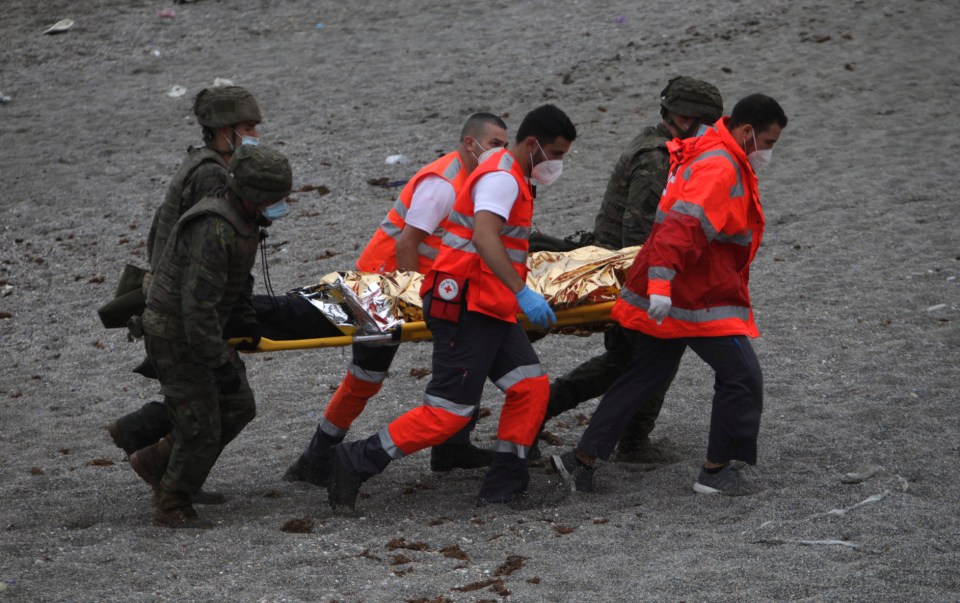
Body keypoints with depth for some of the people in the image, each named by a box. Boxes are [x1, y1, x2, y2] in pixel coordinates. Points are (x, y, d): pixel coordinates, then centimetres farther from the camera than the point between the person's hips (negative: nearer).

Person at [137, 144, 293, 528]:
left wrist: (247, 325, 17)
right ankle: (172, 508, 11)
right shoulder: (213, 231, -29)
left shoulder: (243, 221, 4)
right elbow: (199, 306, -31)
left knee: (238, 407, 12)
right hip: (176, 335, -10)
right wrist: (220, 363, -28)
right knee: (201, 427, -5)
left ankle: (160, 458, 26)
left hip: (201, 328, 10)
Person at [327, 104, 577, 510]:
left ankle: (503, 486, 5)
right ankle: (355, 461, -5)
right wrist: (522, 292, -37)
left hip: (490, 308, 10)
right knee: (450, 411, -11)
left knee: (531, 385, 2)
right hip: (467, 307, -10)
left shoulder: (511, 178, 20)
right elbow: (484, 236, -31)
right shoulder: (501, 178, -13)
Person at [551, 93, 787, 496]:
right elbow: (681, 225, -31)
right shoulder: (719, 169, -18)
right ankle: (716, 470, 7)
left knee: (646, 376, 15)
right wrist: (661, 283, -40)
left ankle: (582, 459, 15)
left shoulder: (715, 160, 16)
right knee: (742, 377, -1)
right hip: (698, 303, -11)